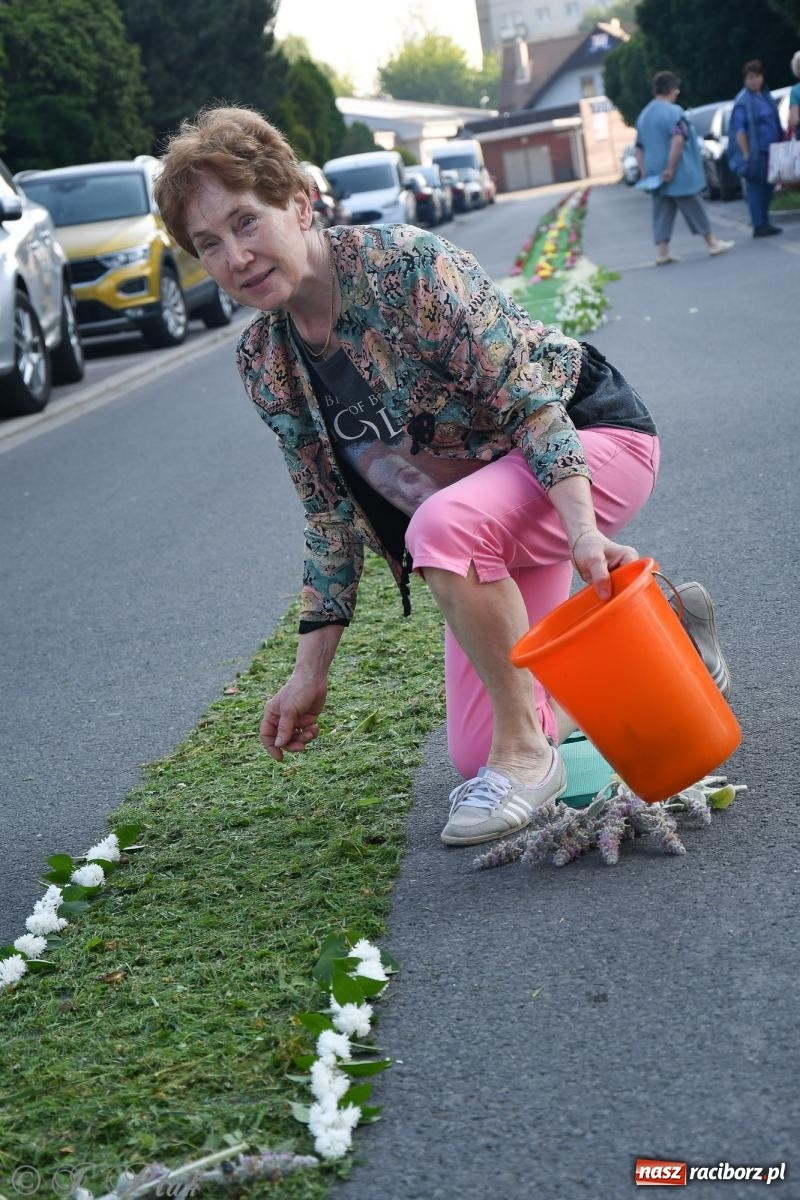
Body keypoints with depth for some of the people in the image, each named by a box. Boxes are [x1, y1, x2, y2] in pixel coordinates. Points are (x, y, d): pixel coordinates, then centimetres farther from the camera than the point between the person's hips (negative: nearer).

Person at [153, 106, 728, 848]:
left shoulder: (403, 264, -25)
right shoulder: (263, 363, -5)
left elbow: (527, 394, -26)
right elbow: (331, 514, 2)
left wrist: (582, 530, -39)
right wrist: (311, 669, 0)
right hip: (488, 522, 7)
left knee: (445, 524, -40)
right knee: (476, 756, 6)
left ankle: (525, 752, -18)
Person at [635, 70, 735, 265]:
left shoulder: (643, 115, 12)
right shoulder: (673, 111, -13)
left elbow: (639, 148, 14)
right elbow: (678, 140, -25)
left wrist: (644, 172, 14)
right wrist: (671, 168, -23)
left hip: (656, 175, 6)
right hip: (679, 175, -6)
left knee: (662, 214, 8)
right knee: (694, 210, 3)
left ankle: (662, 252, 4)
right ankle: (713, 244, 12)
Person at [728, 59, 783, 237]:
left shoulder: (766, 95, 12)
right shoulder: (743, 101, -12)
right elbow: (739, 130, -15)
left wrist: (780, 144, 17)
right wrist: (747, 155, -19)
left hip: (770, 150, 8)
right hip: (755, 153, -8)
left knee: (768, 186, 12)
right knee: (756, 188, -3)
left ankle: (764, 222, 22)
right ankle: (759, 226, 2)